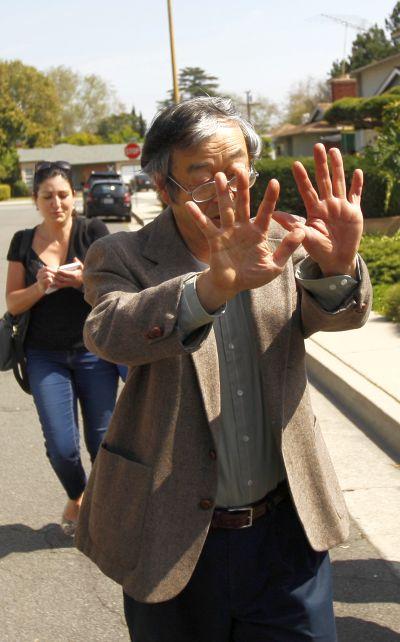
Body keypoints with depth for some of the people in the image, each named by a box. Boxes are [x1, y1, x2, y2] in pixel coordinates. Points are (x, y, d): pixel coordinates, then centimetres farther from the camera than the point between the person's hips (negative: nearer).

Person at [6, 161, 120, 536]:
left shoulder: (93, 232, -2)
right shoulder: (23, 242, 5)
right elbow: (13, 303, 4)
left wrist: (86, 279, -25)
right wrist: (39, 287, -16)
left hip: (93, 351, -1)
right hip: (46, 357, 1)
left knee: (102, 440, -1)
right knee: (61, 446, -3)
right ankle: (76, 498, 30)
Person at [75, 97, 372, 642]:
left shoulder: (279, 245, 0)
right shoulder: (121, 258, -9)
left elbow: (339, 312, -16)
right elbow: (110, 332, -29)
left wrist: (337, 266, -40)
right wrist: (216, 284, -46)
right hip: (174, 539, -2)